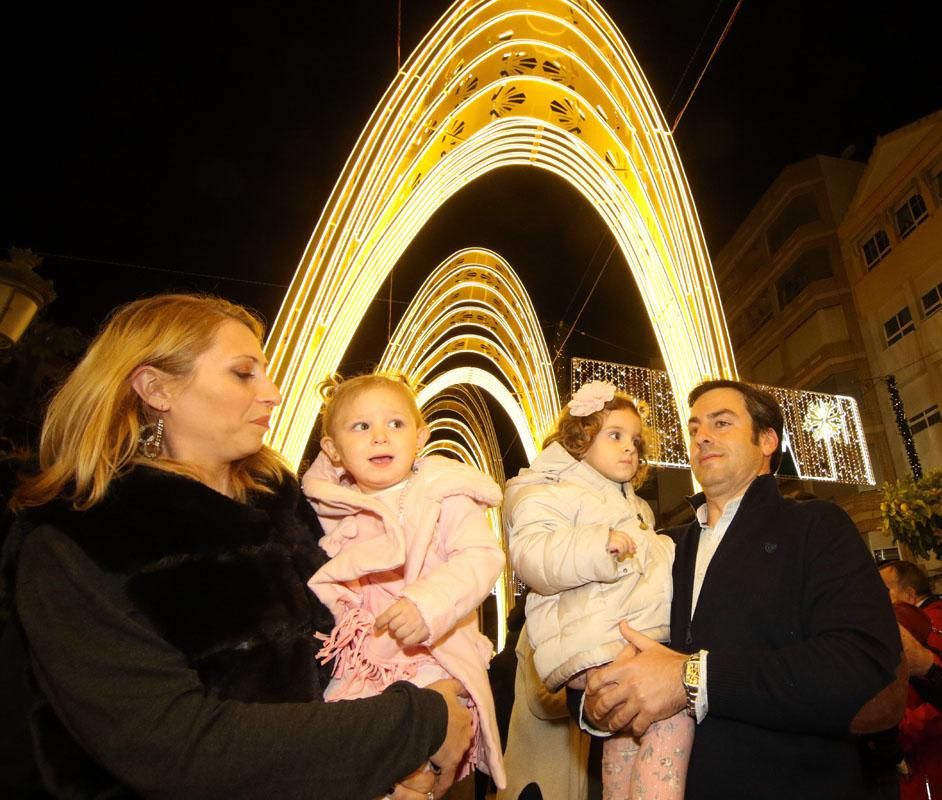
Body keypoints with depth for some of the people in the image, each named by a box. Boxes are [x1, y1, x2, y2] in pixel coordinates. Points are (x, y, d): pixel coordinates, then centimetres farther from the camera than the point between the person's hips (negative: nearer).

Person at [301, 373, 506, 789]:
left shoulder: (444, 493, -6)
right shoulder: (332, 506, 7)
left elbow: (481, 556, -19)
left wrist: (429, 602, -33)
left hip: (434, 654, -4)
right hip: (357, 659, 4)